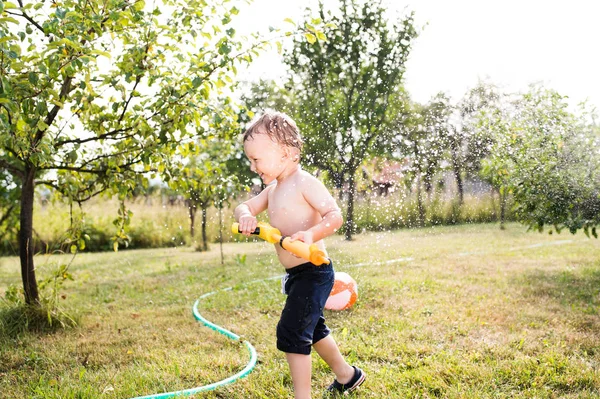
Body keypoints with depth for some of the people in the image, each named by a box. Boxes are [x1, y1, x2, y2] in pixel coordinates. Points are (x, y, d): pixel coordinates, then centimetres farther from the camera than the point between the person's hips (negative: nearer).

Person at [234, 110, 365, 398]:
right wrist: (245, 216, -13)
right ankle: (347, 375, 44)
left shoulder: (304, 183, -18)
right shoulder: (272, 189, 9)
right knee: (312, 328, 24)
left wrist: (312, 234, -42)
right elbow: (244, 207, 11)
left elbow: (335, 216, -24)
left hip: (313, 272, -10)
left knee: (291, 332, -12)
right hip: (295, 275, 10)